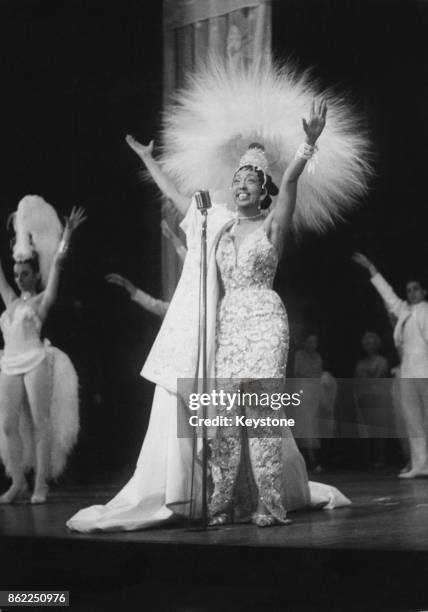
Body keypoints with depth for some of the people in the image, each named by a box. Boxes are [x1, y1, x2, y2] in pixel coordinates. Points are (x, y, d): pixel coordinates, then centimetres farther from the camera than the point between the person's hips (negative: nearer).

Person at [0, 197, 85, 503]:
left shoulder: (42, 300, 7)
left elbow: (56, 264, 2)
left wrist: (67, 233, -3)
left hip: (36, 362, -5)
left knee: (40, 422, -5)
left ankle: (41, 483, -3)